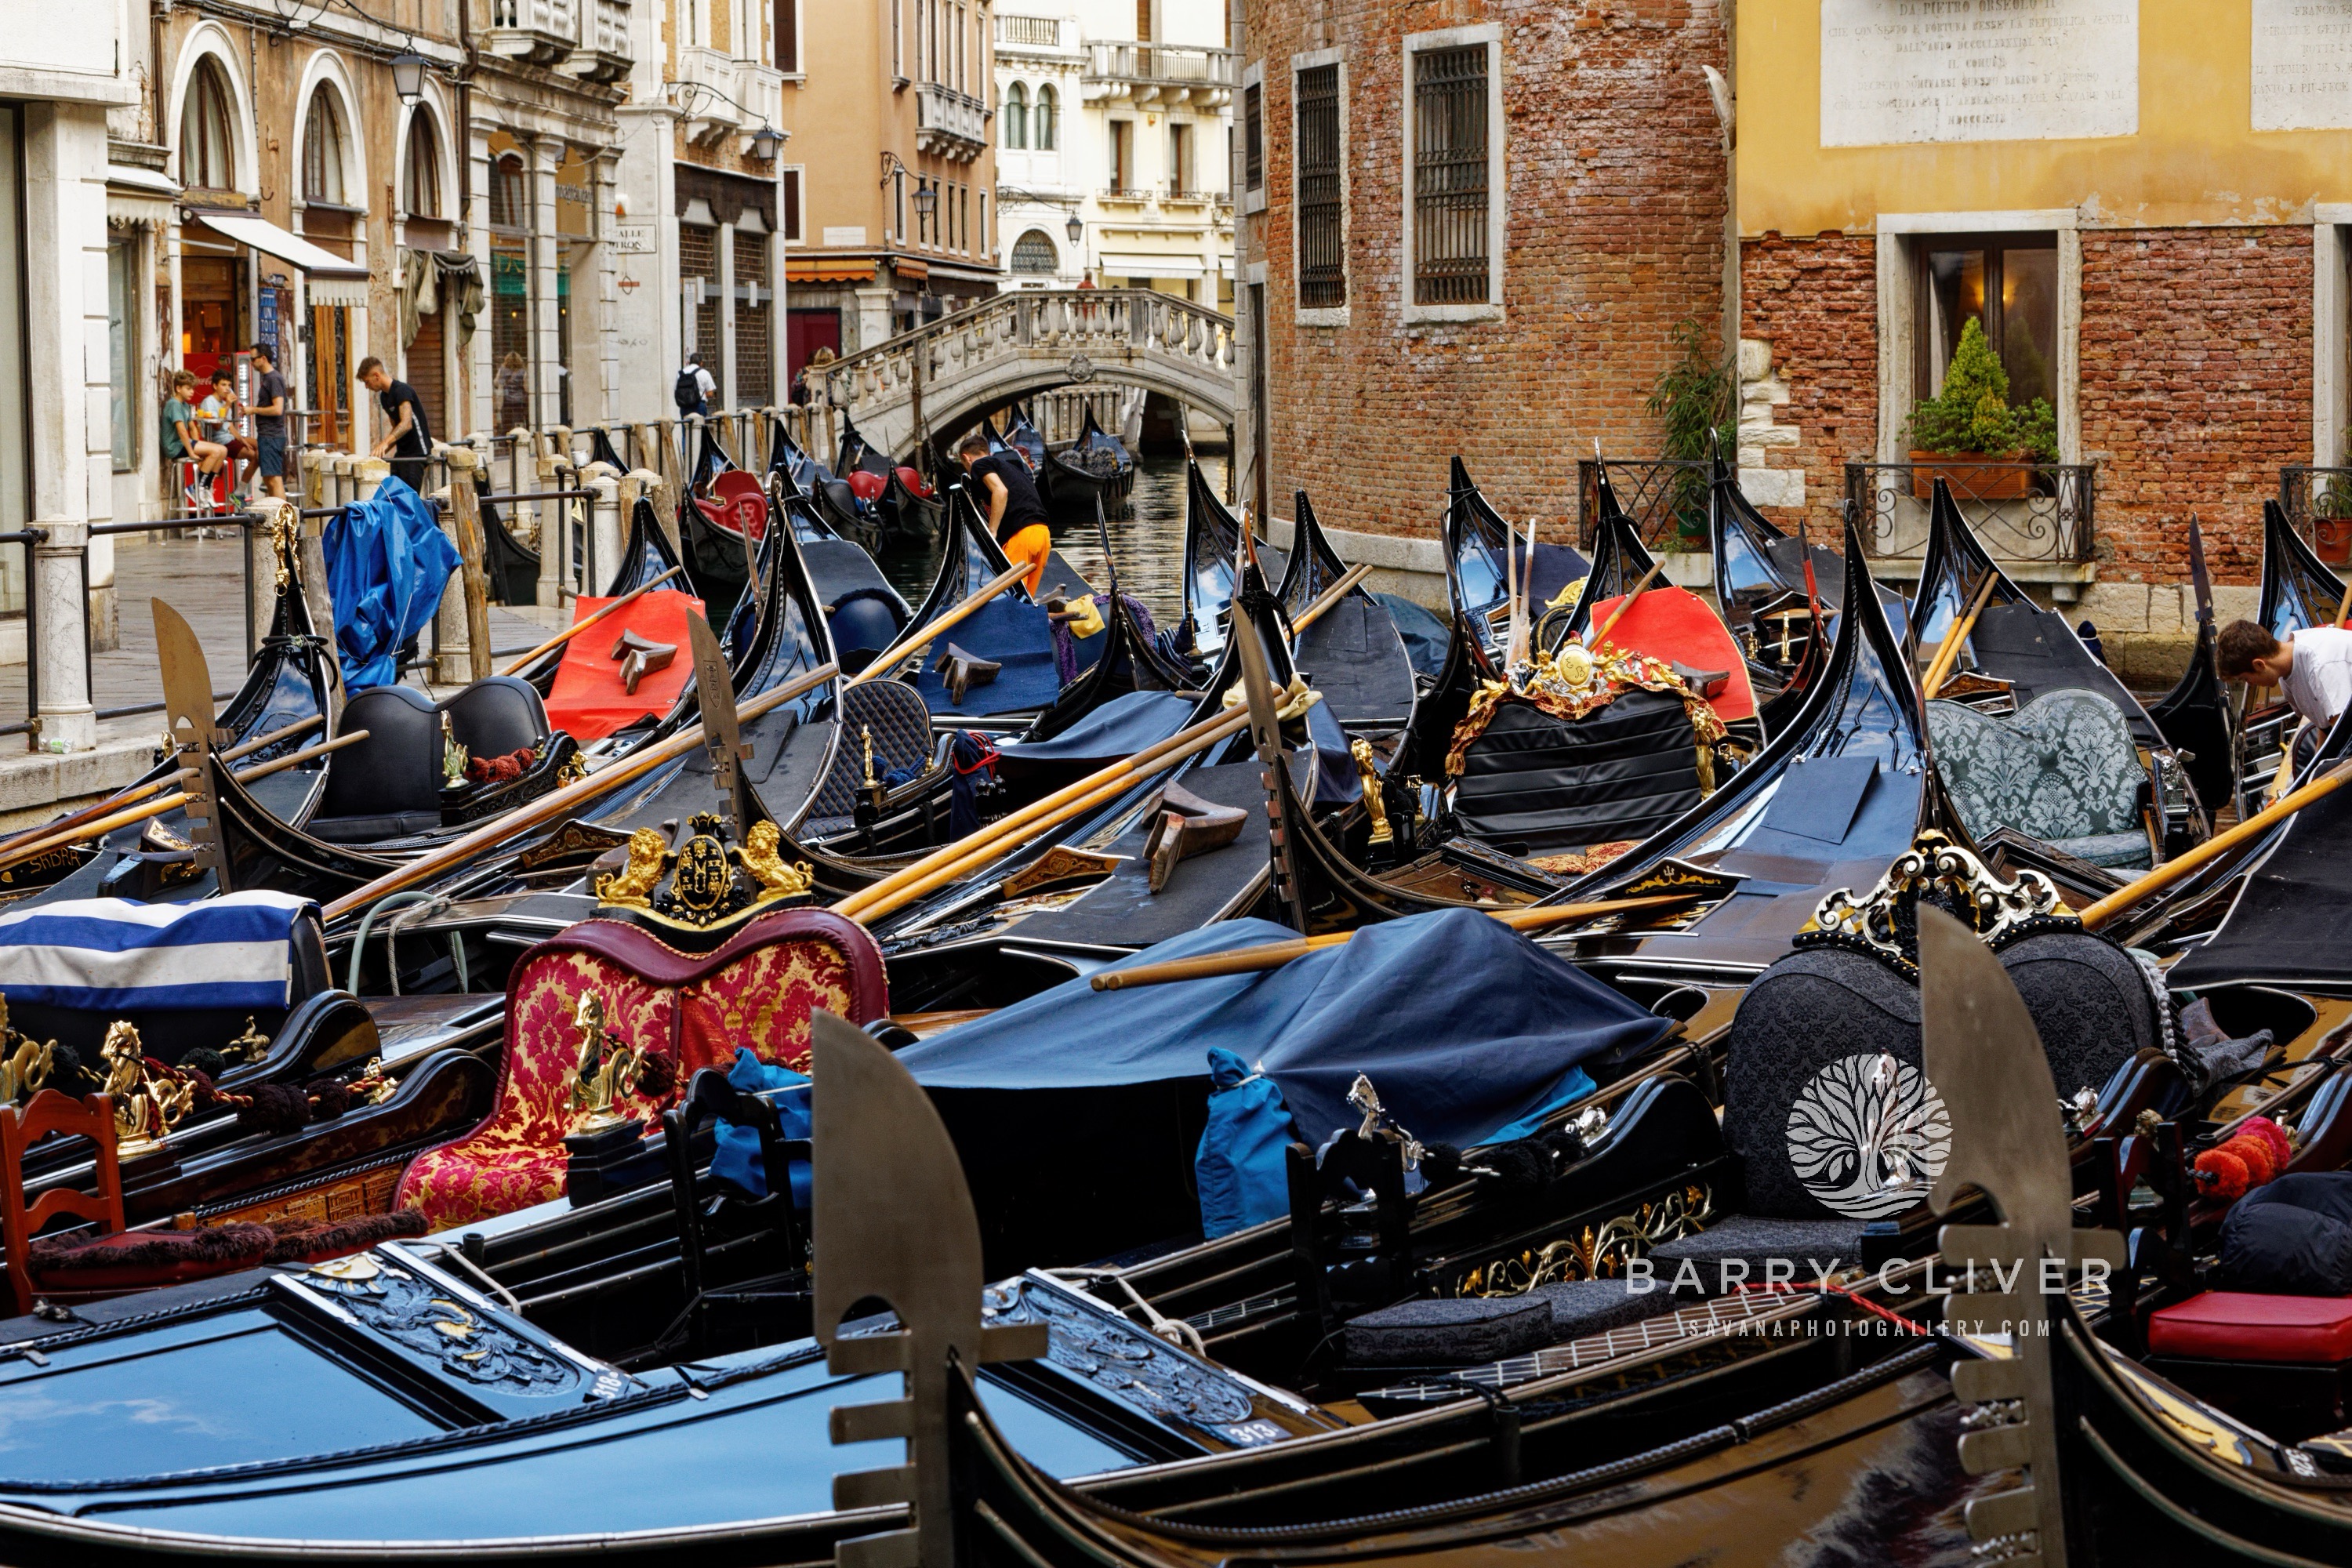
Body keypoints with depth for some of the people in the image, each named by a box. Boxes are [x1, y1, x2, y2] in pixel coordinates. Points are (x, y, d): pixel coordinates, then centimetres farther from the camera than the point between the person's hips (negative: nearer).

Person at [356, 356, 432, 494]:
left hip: (417, 453, -9)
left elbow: (406, 424, -29)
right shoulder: (384, 396, 14)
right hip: (401, 454, 9)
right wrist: (380, 451, 7)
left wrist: (385, 443, -40)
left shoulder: (402, 390, -15)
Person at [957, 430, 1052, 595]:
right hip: (1043, 532, 8)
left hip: (1020, 534, -8)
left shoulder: (980, 465, 6)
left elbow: (1001, 491, -12)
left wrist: (991, 533, -10)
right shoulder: (1012, 465, 31)